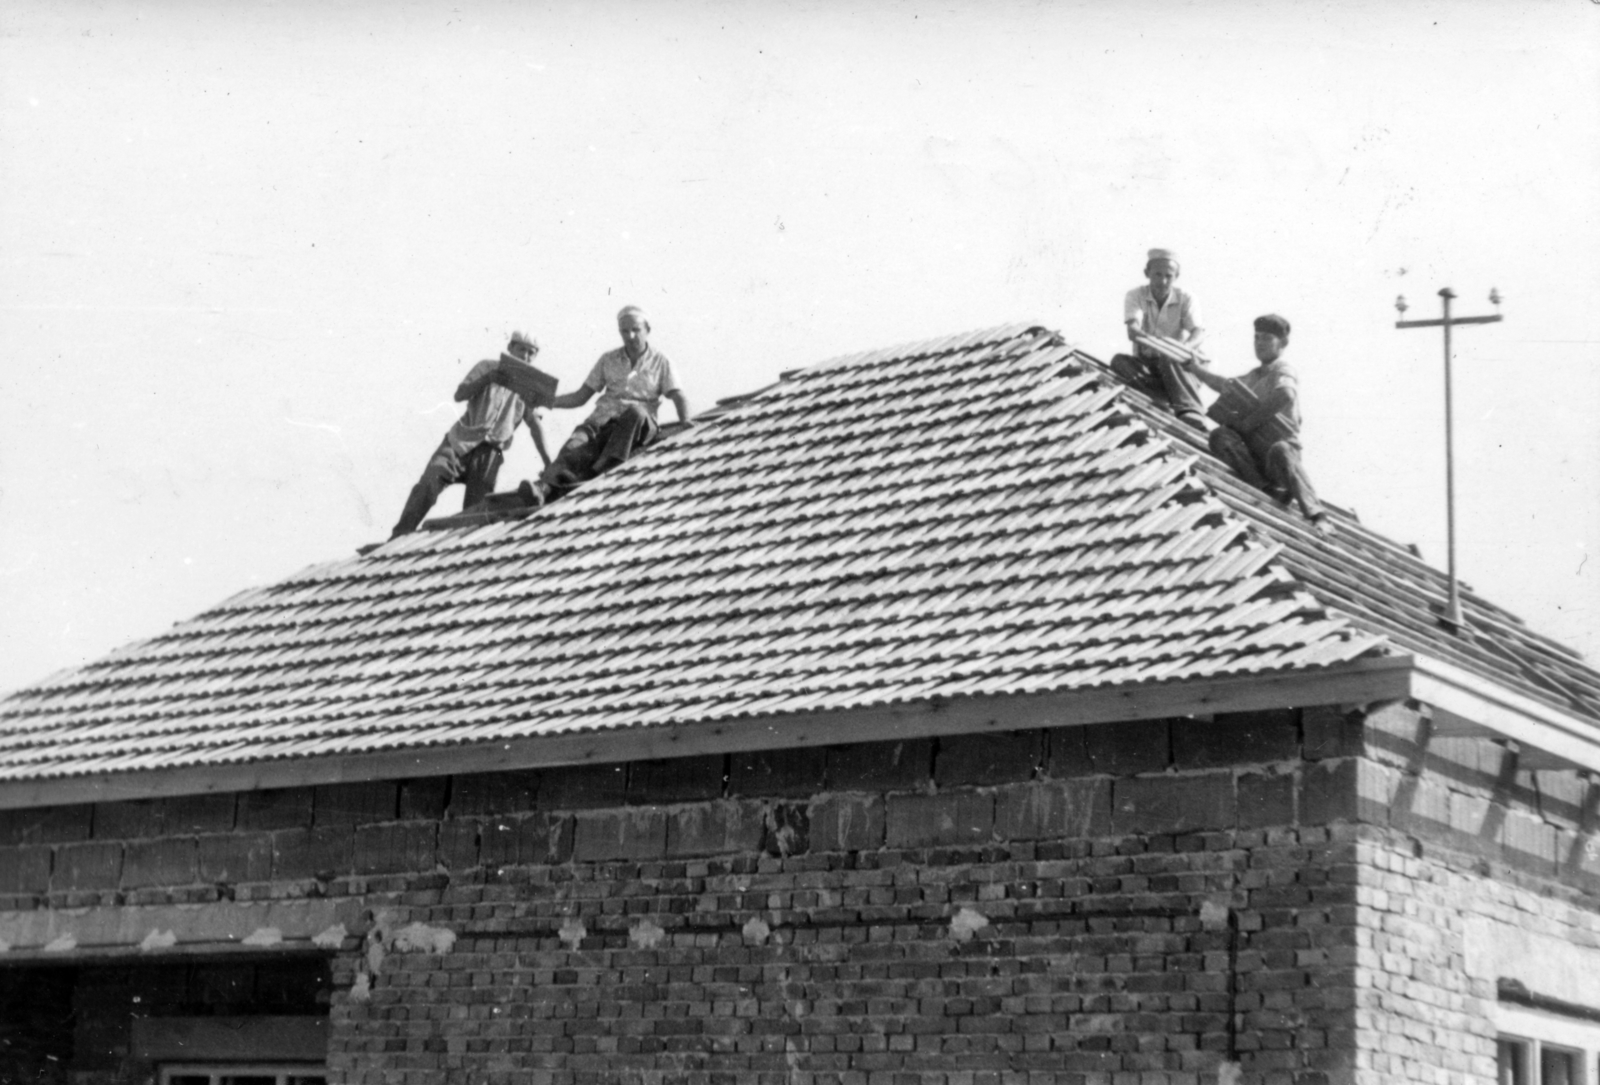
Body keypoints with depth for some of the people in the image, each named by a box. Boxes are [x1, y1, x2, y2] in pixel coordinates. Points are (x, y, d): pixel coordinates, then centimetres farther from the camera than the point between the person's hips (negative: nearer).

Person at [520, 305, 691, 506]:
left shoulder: (661, 362, 12)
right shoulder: (608, 360, 20)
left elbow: (678, 397, 2)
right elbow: (580, 397, 20)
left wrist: (686, 425, -20)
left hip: (640, 427, -2)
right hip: (603, 420, 2)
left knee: (635, 411, -39)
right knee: (576, 446, -31)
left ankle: (603, 467, -47)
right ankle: (545, 487, -57)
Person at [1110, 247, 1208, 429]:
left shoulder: (1185, 298, -2)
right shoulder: (1135, 296, -3)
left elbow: (1198, 332, -17)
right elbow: (1132, 331, -21)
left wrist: (1185, 348, -43)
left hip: (1177, 365, -1)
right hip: (1145, 362, 1)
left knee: (1169, 359, -36)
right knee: (1119, 361, -30)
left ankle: (1191, 414, -56)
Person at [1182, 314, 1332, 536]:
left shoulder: (1283, 374, -1)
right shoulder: (1254, 376, 24)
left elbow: (1285, 395, -25)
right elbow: (1224, 384, 41)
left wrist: (1247, 422, -19)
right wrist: (1192, 367, 45)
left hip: (1281, 447, -6)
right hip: (1253, 456, 6)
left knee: (1280, 451, -41)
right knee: (1220, 435, -20)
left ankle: (1317, 517, -44)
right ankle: (1266, 489, -33)